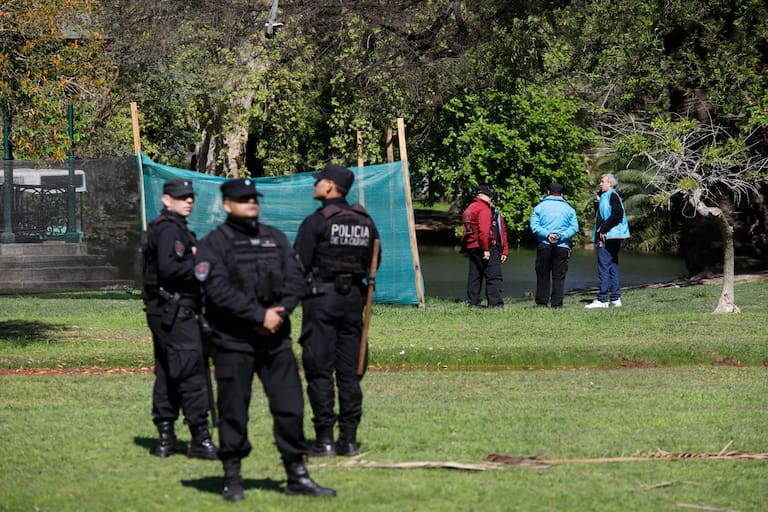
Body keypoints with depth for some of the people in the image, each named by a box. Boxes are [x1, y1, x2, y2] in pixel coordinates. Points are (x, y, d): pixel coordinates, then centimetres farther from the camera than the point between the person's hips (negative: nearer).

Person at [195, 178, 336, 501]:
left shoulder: (275, 239, 14)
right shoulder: (215, 243, -2)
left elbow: (295, 278, 6)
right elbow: (218, 289, -14)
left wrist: (279, 312, -12)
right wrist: (260, 315, -18)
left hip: (276, 339, 4)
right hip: (233, 341, -4)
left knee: (290, 407, 3)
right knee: (233, 411, 0)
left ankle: (297, 476, 10)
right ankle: (232, 479, 10)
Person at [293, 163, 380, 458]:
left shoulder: (316, 222, -10)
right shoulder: (365, 221, 7)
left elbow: (297, 265, -10)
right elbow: (374, 264, 13)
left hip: (321, 299, -5)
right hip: (354, 298, 5)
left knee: (319, 370, -1)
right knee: (350, 371, 8)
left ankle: (324, 439, -3)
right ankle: (349, 439, 8)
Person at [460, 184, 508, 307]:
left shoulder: (469, 209, 18)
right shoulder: (484, 209, -9)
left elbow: (465, 232, 19)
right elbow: (484, 231, -19)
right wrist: (486, 249, -19)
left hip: (470, 247, 9)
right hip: (482, 247, -9)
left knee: (474, 276, 12)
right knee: (494, 276, -8)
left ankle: (473, 302, 12)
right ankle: (495, 303, -13)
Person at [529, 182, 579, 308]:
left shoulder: (540, 207, 5)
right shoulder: (568, 208, 7)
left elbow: (534, 226, -5)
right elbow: (574, 228, -1)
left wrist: (547, 235, -11)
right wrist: (561, 235, -9)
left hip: (544, 245, 0)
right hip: (562, 247, 0)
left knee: (543, 275, 7)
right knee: (559, 276, 2)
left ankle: (542, 301, 5)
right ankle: (557, 303, -2)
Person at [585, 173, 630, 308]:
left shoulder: (612, 196, -9)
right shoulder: (605, 196, 21)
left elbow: (617, 215, -21)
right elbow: (600, 215, 23)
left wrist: (604, 229, -20)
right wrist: (597, 202, 11)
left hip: (609, 236, -11)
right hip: (606, 237, 11)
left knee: (604, 267, -11)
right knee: (613, 267, 10)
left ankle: (602, 299, -12)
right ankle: (615, 298, 13)